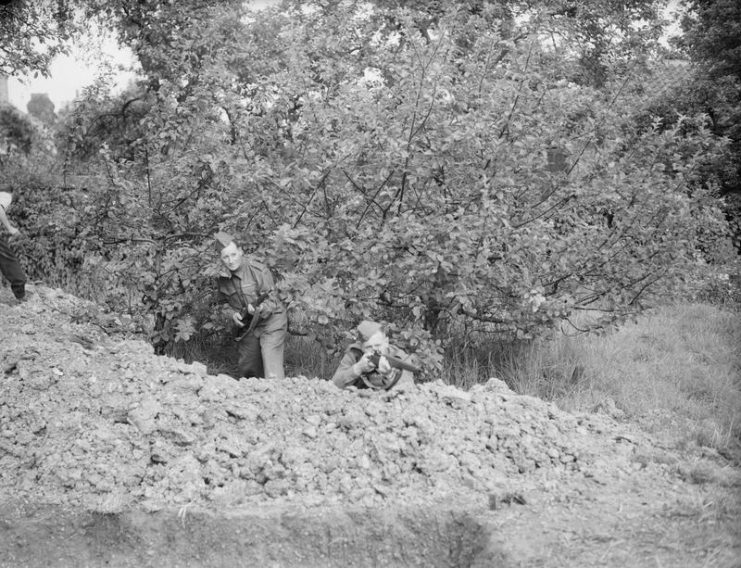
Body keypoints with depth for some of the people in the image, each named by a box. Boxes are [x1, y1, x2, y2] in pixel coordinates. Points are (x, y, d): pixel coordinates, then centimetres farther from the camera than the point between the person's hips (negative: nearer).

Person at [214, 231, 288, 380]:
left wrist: (260, 309, -40)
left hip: (271, 321, -6)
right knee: (247, 368, 16)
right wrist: (233, 313, -9)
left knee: (272, 372, -17)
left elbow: (272, 299, -19)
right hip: (247, 326, 6)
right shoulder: (222, 279, -1)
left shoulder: (259, 270, -19)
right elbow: (224, 303, 13)